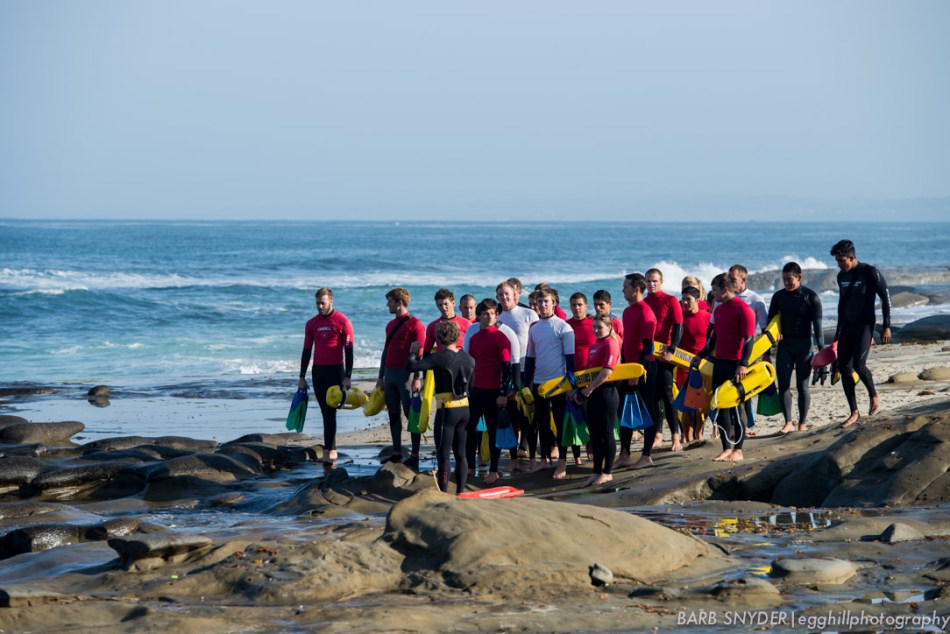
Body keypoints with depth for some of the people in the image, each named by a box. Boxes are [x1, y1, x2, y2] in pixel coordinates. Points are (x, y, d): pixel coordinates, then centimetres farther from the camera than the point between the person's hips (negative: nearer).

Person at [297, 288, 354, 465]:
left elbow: (349, 350, -6)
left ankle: (327, 451, -11)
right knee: (325, 412, 6)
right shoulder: (311, 324, 9)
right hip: (318, 371, 5)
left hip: (335, 371, -5)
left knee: (330, 412, -9)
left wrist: (347, 377, -12)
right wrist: (302, 377, 11)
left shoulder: (342, 322, -6)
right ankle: (332, 450, 11)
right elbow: (306, 351, 14)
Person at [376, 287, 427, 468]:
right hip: (390, 373, 8)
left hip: (405, 373, -8)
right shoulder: (390, 325, 16)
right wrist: (381, 376, 19)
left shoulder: (414, 324, -8)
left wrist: (417, 378, -18)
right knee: (393, 414, 9)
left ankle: (415, 456, -3)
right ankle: (396, 453, 14)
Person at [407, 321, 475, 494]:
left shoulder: (440, 358, -14)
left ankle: (443, 493, -5)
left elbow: (411, 367, -16)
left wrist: (413, 352, 1)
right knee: (460, 454, 13)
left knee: (443, 455, -4)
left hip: (447, 410, -6)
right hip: (464, 410, 6)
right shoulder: (468, 358, 6)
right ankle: (460, 492, 17)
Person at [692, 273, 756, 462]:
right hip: (719, 362, 8)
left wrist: (743, 364, -22)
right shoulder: (718, 309, 13)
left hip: (736, 365, -8)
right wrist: (700, 356, 22)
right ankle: (727, 448, 12)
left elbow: (749, 339, -15)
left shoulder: (743, 309, -11)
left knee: (735, 406, -3)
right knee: (721, 407, 7)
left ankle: (738, 450, 3)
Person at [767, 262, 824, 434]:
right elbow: (770, 322, 11)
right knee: (783, 385, -5)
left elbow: (817, 325, -7)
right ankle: (788, 423, -2)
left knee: (802, 386, 1)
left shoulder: (811, 297, -5)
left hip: (803, 345, -4)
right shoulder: (778, 296, 6)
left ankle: (802, 424, 7)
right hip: (784, 345, 4)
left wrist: (821, 349, -15)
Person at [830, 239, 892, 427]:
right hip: (847, 327, 7)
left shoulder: (870, 273, -11)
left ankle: (874, 395, 6)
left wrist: (886, 326, -13)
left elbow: (886, 298, -8)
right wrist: (839, 332, 24)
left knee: (859, 364, -21)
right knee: (844, 368, -1)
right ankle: (854, 413, 5)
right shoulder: (842, 276, 10)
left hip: (865, 326, -7)